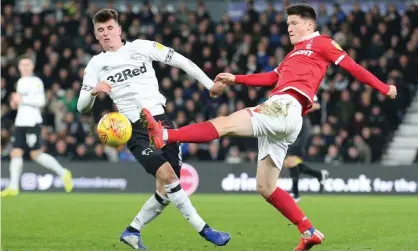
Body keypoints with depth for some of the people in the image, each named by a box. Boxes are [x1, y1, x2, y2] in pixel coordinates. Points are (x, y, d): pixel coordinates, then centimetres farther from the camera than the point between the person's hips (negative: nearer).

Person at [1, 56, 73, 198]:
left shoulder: (36, 81, -6)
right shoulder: (20, 82, 19)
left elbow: (40, 101, -14)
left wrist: (22, 100, -15)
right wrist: (15, 103, 11)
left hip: (32, 122, -8)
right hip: (20, 122, 8)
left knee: (36, 155, -9)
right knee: (16, 153, -2)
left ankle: (63, 173, 6)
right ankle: (13, 187, -4)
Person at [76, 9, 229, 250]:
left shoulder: (141, 47, 5)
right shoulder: (95, 65, 5)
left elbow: (179, 60, 8)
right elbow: (82, 106, 1)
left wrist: (209, 83, 5)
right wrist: (94, 91, -22)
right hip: (135, 129, -2)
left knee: (167, 190, -1)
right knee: (167, 175, -23)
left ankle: (132, 231, 17)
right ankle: (204, 230, -16)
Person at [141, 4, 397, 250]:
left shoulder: (321, 43, 11)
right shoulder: (294, 54, 36)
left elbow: (351, 65, 8)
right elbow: (271, 78, 30)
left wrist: (383, 87, 6)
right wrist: (236, 79, 25)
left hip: (285, 107, -10)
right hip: (278, 115, 10)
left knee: (226, 123, -22)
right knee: (266, 187, 5)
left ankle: (165, 136, -34)